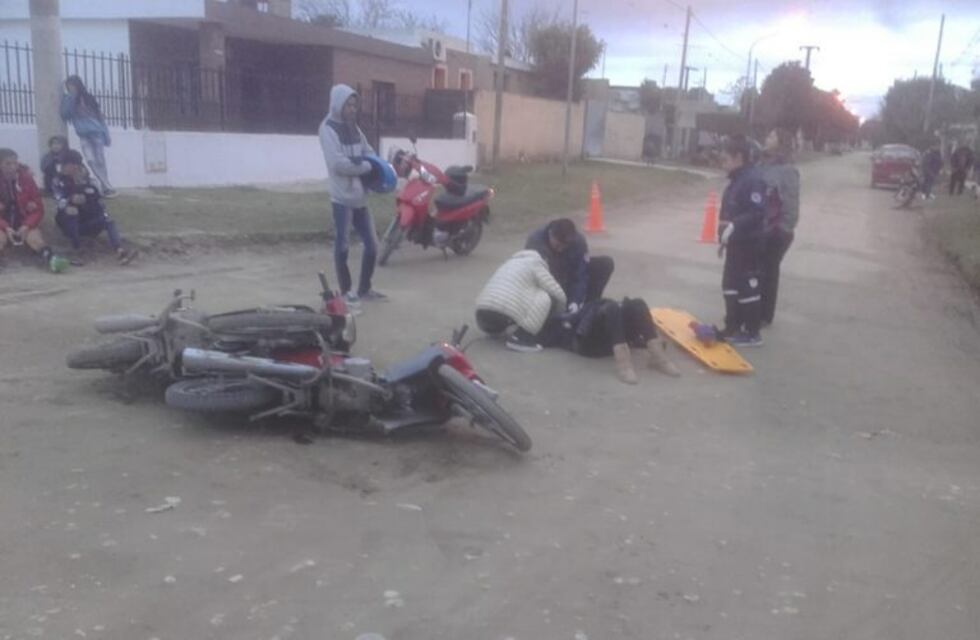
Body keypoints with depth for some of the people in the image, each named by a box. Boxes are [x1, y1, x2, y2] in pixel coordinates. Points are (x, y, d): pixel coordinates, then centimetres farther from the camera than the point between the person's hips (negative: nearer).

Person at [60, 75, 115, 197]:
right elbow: (64, 115, -5)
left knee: (100, 161, -2)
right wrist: (70, 98, -10)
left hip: (96, 133, -1)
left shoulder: (89, 98, 5)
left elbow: (100, 116, 7)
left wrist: (106, 135, 3)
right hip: (84, 135, 1)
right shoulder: (68, 101, 9)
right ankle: (107, 187, -12)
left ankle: (105, 187, 6)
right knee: (91, 160, -14)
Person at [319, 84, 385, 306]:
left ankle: (364, 289, 22)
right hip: (342, 197, -7)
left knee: (372, 245, 9)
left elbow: (370, 153, 16)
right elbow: (337, 163, -18)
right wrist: (365, 166, -10)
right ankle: (346, 291, 10)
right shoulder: (328, 129, -7)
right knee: (343, 245, -2)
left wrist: (372, 164, -6)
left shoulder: (353, 128, 16)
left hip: (360, 196, 7)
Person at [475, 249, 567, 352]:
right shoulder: (535, 263, 10)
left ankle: (495, 331, 19)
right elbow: (558, 294, 6)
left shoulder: (509, 263, 30)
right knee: (546, 298, 1)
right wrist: (560, 312, 27)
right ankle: (520, 337, -7)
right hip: (503, 319, -9)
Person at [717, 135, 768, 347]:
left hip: (749, 245, -10)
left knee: (748, 288, -2)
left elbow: (758, 213, -27)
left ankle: (752, 333, 7)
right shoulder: (736, 180, 13)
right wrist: (723, 238, 22)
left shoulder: (753, 180, -19)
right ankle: (733, 328, 27)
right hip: (735, 243, 10)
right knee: (731, 286, 16)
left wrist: (734, 226, -34)